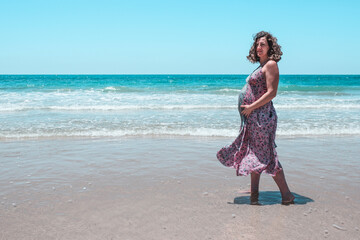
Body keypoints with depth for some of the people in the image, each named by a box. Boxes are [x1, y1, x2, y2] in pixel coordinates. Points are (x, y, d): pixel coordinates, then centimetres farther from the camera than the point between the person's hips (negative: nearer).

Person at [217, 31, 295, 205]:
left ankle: (286, 194, 4)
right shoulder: (261, 66, 18)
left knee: (266, 156, -6)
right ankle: (254, 194, 18)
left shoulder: (271, 64, -8)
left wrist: (251, 107, -16)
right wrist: (247, 107, 10)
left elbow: (271, 93, -16)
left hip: (262, 115, -9)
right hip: (253, 118, 9)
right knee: (254, 155, 11)